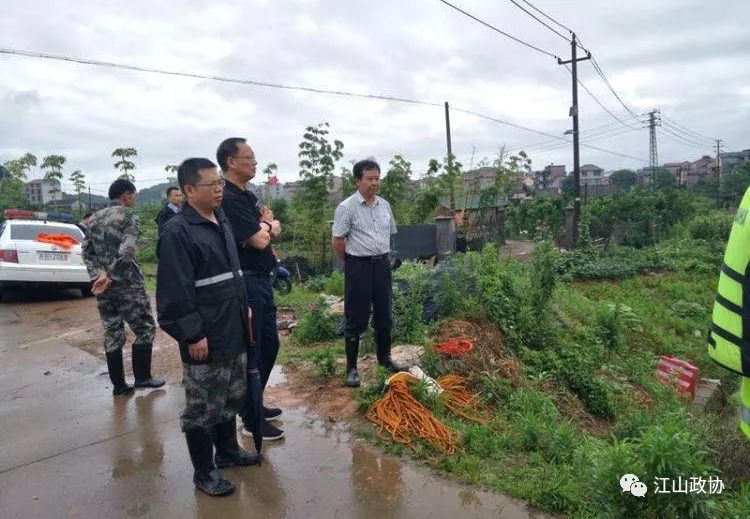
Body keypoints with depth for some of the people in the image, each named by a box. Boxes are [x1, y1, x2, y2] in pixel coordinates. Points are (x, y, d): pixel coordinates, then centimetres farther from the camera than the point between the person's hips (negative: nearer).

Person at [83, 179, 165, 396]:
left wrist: (99, 274, -3)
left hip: (101, 284, 7)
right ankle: (142, 377, 12)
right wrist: (108, 275, -14)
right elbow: (126, 250, -19)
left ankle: (118, 384, 16)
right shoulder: (128, 214, -7)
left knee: (112, 333, 11)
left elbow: (86, 251, 7)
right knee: (145, 328, 7)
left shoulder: (95, 218, 14)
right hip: (126, 283, -7)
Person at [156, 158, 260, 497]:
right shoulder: (177, 232, -17)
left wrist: (243, 313, 18)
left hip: (233, 332, 9)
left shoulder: (221, 222, 11)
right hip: (205, 340, -8)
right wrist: (192, 335, -20)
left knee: (232, 398, 21)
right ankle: (204, 471, 23)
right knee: (202, 408, 7)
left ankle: (228, 451, 41)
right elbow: (175, 293, -20)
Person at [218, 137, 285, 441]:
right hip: (245, 282, -10)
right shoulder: (228, 198, -18)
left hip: (261, 280, 10)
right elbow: (259, 240, -20)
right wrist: (266, 226, 0)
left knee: (269, 344, 18)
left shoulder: (247, 196, 14)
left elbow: (274, 230, 17)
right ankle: (251, 420, 14)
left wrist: (266, 225, -5)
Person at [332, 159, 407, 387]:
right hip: (358, 266, -5)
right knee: (356, 318, 0)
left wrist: (382, 258, 16)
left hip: (382, 264, 6)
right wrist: (352, 264, 2)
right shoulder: (347, 207, -10)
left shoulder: (384, 205, 8)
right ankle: (351, 368, 11)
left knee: (384, 314, 14)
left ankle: (385, 358, 31)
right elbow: (338, 242, -8)